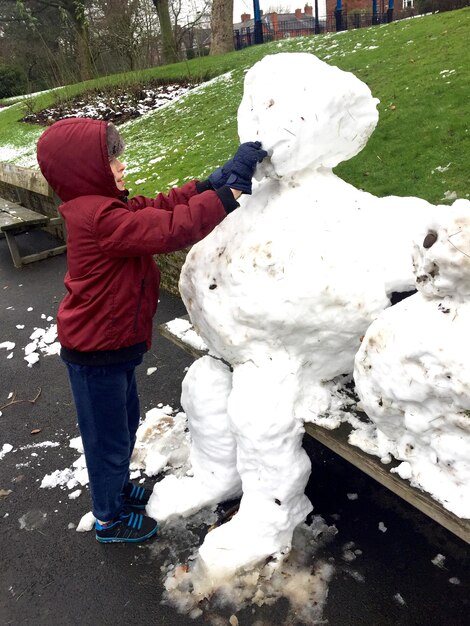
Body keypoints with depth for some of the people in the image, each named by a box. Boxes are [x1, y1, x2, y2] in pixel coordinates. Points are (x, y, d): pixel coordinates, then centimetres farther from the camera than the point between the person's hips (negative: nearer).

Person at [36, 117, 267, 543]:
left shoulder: (105, 207, 4)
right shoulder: (100, 217, -28)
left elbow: (165, 204, 0)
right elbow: (170, 229, -35)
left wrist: (218, 180, -10)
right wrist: (227, 195, -29)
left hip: (113, 343, 10)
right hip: (97, 353, -10)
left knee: (126, 422, 27)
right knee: (109, 438, 11)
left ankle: (119, 488, 51)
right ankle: (110, 519, 35)